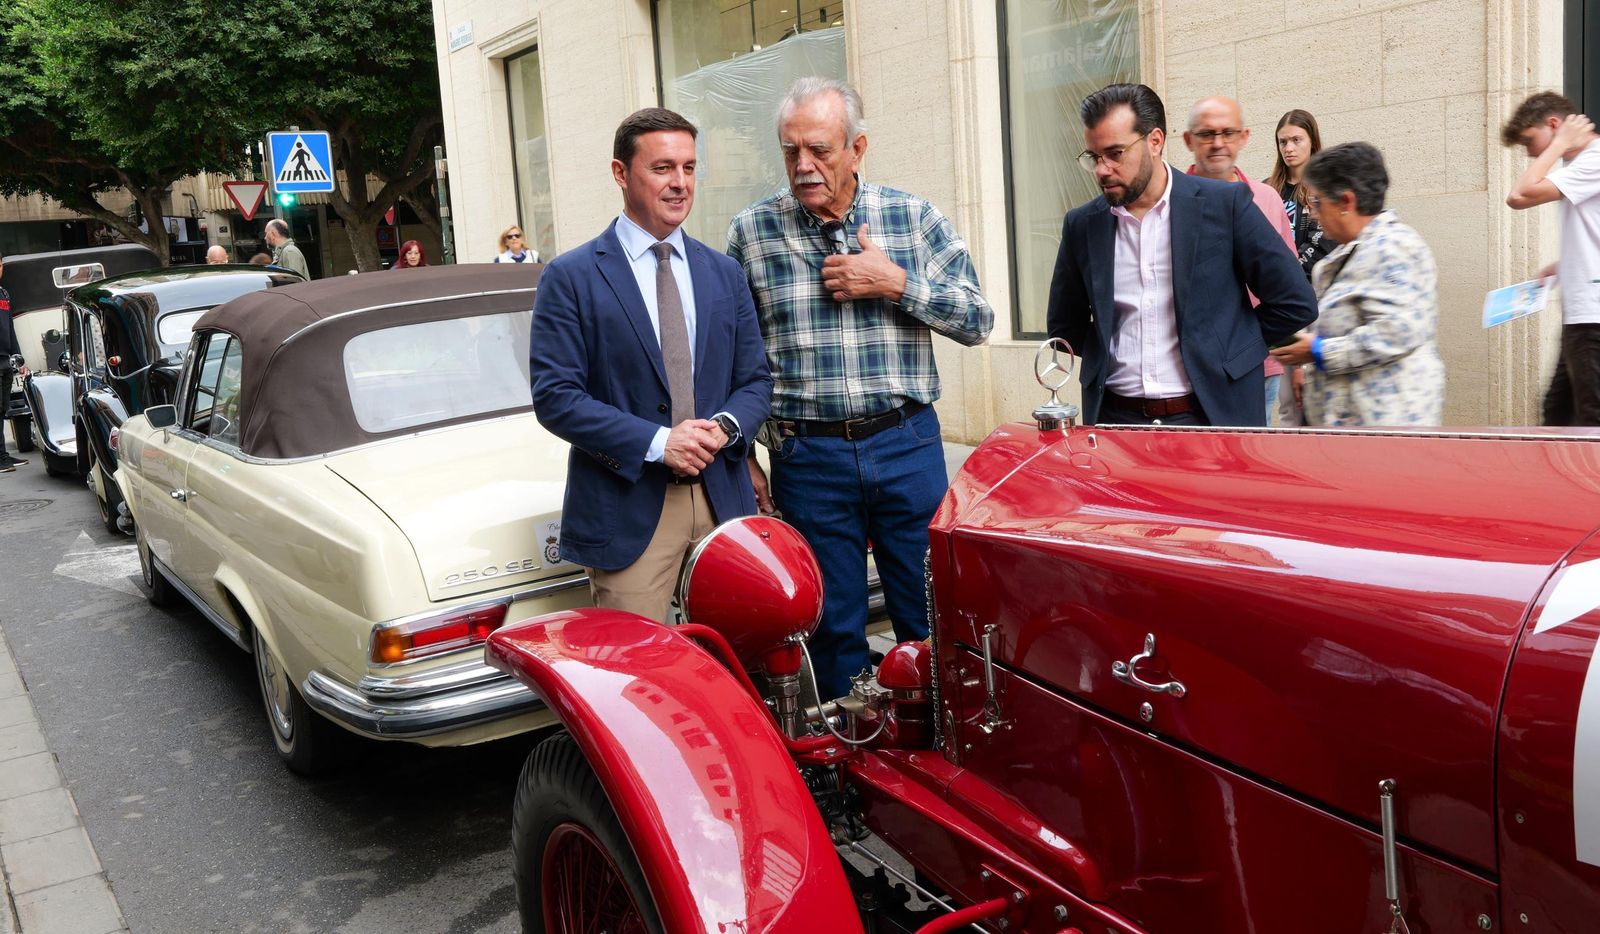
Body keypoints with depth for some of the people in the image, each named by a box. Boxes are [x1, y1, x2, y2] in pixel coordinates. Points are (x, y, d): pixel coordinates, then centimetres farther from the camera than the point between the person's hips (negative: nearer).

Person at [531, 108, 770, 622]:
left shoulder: (724, 273, 13)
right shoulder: (571, 277, -2)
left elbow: (755, 379, 14)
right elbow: (554, 397, -8)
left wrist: (725, 426, -8)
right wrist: (656, 442, -17)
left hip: (724, 501, 4)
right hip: (627, 508, -4)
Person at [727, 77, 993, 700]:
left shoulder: (915, 219, 2)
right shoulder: (751, 232, 1)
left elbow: (977, 322, 1)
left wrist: (895, 283, -12)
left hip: (908, 444, 1)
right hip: (808, 456, 0)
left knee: (931, 618, 10)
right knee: (832, 626, 10)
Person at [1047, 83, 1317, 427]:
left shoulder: (1225, 204, -5)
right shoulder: (1082, 224, 4)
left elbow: (1296, 303, -2)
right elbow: (1064, 324, 15)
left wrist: (1228, 351, 1)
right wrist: (1107, 359, 4)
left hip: (1212, 413, -2)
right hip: (1114, 416, 2)